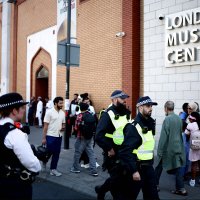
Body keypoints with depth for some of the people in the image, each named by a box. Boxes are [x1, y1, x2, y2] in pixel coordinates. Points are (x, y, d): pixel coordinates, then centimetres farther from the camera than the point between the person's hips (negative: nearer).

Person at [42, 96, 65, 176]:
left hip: (59, 136, 6)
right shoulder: (49, 112, -12)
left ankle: (53, 169, 18)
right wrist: (44, 138, -12)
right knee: (49, 152, -1)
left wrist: (63, 127, -8)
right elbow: (45, 126, -11)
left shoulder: (62, 113, 7)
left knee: (56, 153, 8)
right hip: (50, 136, -6)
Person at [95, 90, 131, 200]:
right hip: (113, 152, -7)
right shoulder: (108, 114, -15)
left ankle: (101, 189, 37)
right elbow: (99, 136, -22)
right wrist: (109, 149, -20)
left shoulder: (126, 113, 7)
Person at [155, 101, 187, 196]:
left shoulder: (167, 119, -17)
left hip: (168, 148, -6)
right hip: (178, 147, 6)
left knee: (159, 167, 11)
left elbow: (163, 136, -18)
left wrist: (160, 151, -13)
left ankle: (155, 185, 23)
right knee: (177, 167, 10)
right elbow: (180, 133, 13)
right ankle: (181, 189, 11)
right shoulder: (179, 118, 4)